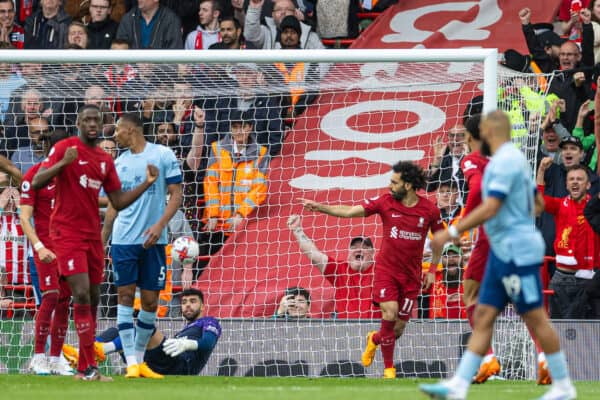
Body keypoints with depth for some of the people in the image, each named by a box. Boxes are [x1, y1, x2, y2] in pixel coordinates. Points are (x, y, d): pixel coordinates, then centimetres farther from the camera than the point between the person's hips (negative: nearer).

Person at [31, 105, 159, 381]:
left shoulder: (106, 160, 13)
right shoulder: (65, 148, -6)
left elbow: (118, 202, 15)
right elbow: (36, 183, -12)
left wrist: (147, 183, 3)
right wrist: (63, 163, -27)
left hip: (93, 235, 7)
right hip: (67, 233, -7)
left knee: (93, 298, 7)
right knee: (82, 294, -16)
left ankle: (86, 368, 13)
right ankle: (88, 367, -15)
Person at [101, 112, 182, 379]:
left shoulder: (163, 155, -2)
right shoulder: (118, 163, 11)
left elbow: (176, 194, -4)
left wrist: (160, 225, -17)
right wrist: (101, 242, 13)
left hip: (153, 240, -2)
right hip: (123, 239, 2)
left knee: (150, 300, 2)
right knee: (125, 295, -6)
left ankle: (139, 359, 15)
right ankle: (131, 363, -7)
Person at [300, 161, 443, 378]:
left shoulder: (429, 210, -4)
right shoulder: (385, 201, -5)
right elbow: (349, 211, -6)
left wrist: (432, 270, 9)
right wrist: (320, 207, -17)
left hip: (411, 274, 1)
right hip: (386, 268, -1)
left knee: (399, 327, 2)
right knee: (389, 314, -19)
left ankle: (374, 339, 39)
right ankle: (389, 369, -3)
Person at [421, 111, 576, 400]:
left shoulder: (505, 161, -16)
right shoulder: (514, 159, 15)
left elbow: (489, 209, -24)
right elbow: (538, 204, 22)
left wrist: (451, 233, -21)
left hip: (517, 252, -10)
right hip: (503, 253, 10)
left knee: (535, 319, -3)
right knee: (483, 318, 4)